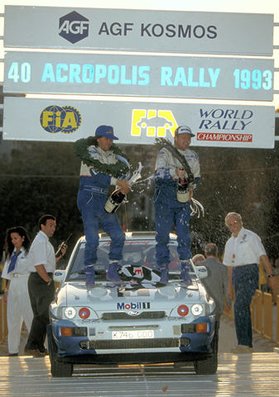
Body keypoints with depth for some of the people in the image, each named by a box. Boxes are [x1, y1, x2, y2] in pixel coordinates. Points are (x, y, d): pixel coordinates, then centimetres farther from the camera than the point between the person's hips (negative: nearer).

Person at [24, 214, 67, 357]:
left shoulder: (45, 241, 21)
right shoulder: (40, 241, -13)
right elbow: (39, 265, -22)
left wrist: (60, 255, 12)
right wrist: (49, 281, -16)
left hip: (43, 280, 11)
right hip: (41, 280, -11)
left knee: (40, 314, 10)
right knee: (42, 314, -10)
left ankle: (38, 346, 12)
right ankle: (32, 345, -10)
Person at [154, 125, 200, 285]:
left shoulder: (193, 156, 12)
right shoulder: (165, 152, -4)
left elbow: (197, 177, 25)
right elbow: (159, 173, -19)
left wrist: (191, 186, 4)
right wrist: (175, 172, -36)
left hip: (183, 200, 3)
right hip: (164, 199, -3)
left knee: (184, 234, -3)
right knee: (162, 234, 1)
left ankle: (186, 270, 1)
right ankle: (164, 269, 10)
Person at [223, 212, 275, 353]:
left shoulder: (250, 236, -1)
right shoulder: (230, 243, 19)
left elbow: (263, 256, -6)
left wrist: (270, 275, -14)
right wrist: (229, 287, 21)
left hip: (249, 272, -7)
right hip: (237, 275, 7)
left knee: (240, 307, -19)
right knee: (243, 309, 7)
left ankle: (243, 343, -23)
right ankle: (248, 344, 10)